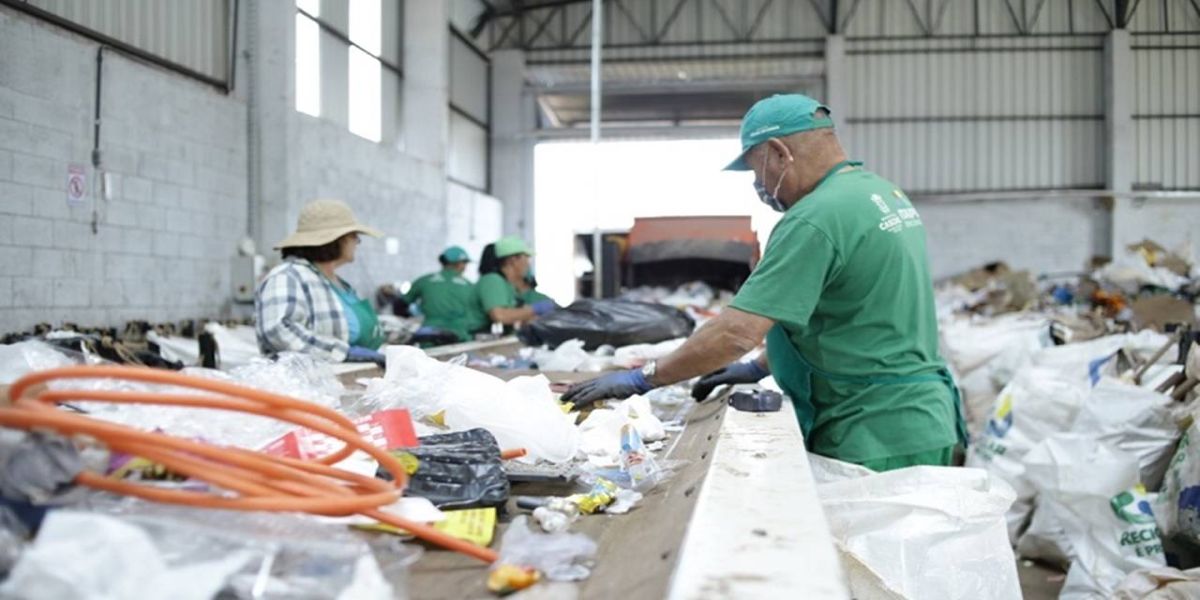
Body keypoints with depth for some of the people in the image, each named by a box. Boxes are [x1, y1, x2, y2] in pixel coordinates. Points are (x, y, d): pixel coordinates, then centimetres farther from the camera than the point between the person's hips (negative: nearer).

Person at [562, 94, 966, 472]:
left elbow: (739, 331, -23)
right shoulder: (884, 191, 12)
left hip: (878, 442, -10)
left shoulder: (815, 220, -19)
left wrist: (643, 379, -14)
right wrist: (761, 368, 18)